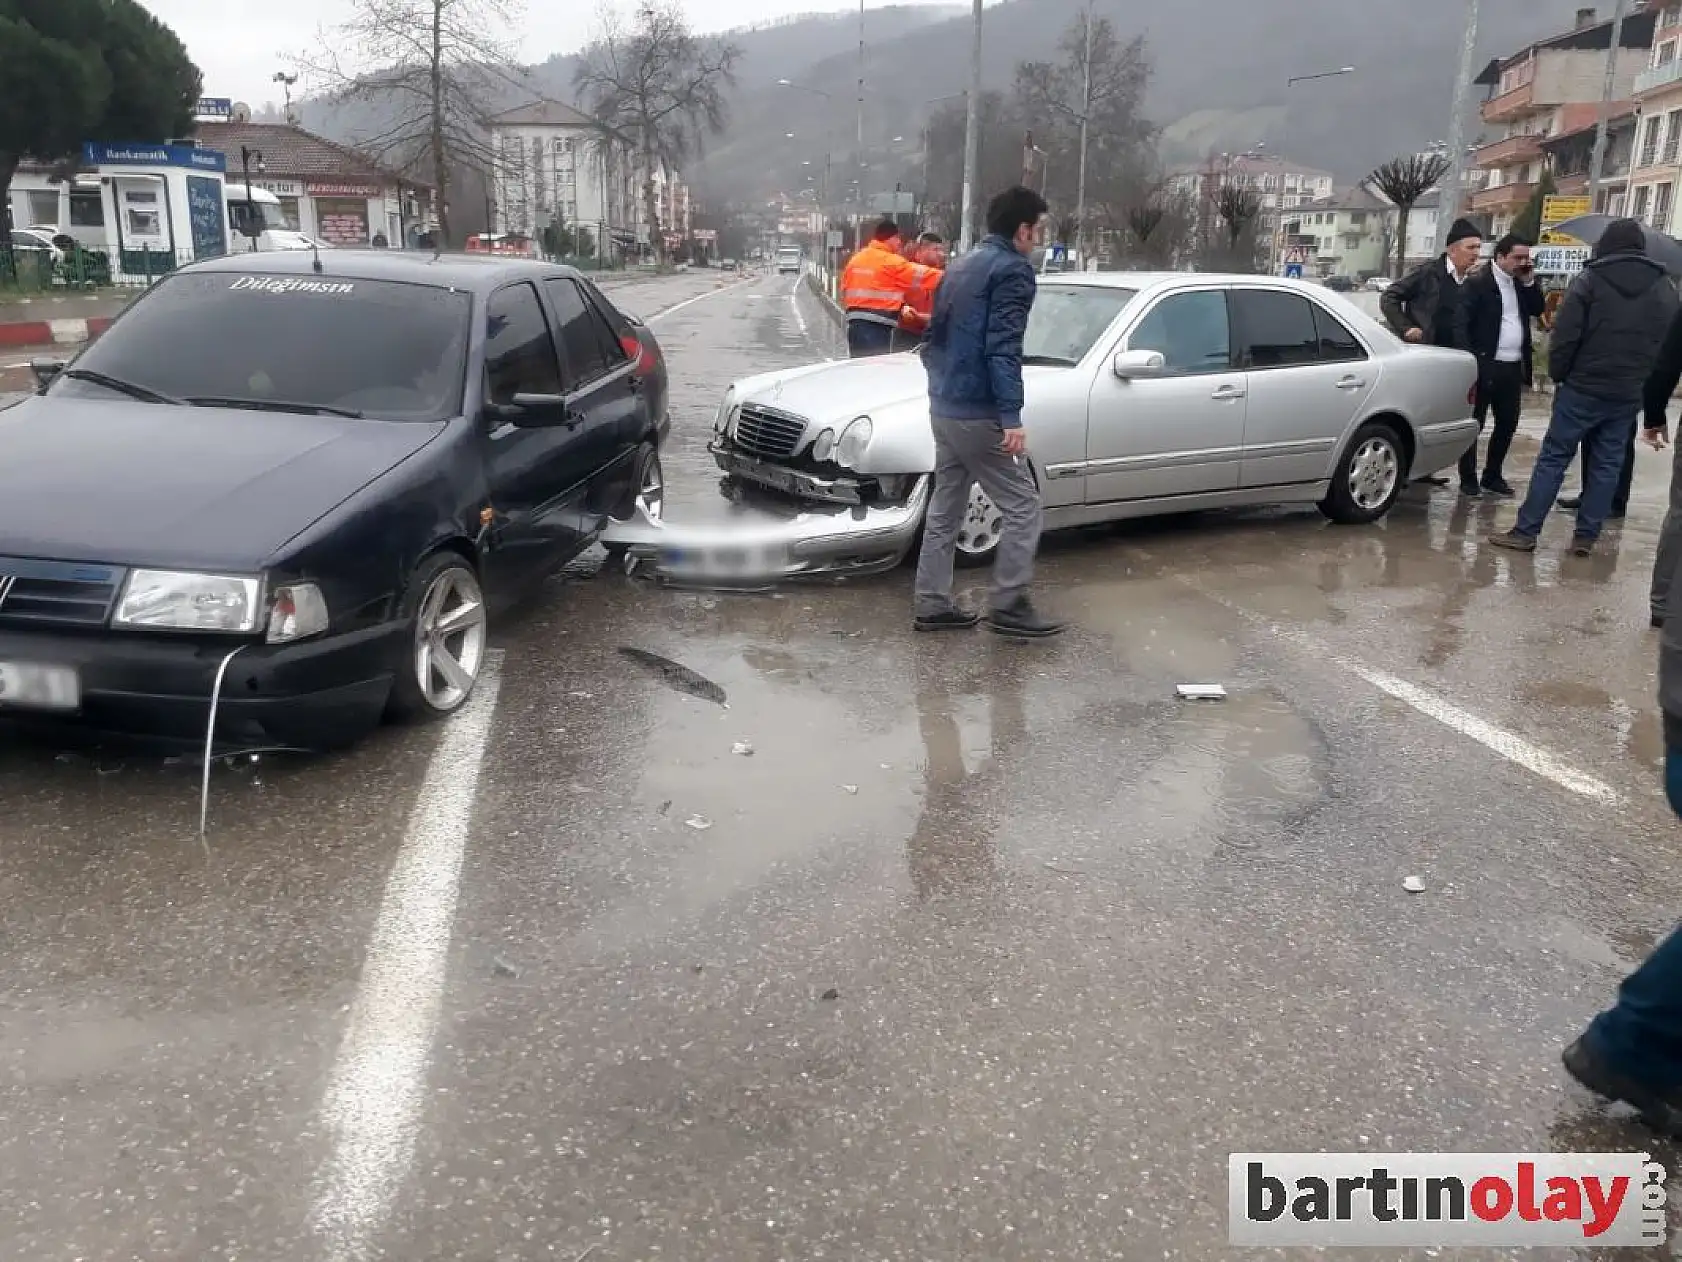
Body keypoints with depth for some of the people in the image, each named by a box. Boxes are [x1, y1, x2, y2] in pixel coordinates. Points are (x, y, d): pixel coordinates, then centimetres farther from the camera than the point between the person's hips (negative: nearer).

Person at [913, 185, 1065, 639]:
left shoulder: (961, 266, 17)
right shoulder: (1012, 269, -11)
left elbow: (934, 337, 22)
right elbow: (1003, 348, -21)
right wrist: (1011, 416, -25)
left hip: (944, 408, 9)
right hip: (977, 413, -9)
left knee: (945, 508, 13)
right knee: (1022, 508, -2)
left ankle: (932, 605, 16)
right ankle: (1008, 605, -1)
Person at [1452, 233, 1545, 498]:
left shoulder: (1522, 283, 14)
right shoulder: (1477, 282, -7)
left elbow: (1539, 309, 14)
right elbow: (1460, 323, -12)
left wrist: (1529, 281, 2)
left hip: (1513, 367, 7)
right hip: (1485, 366, -7)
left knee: (1508, 424, 11)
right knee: (1474, 424, 1)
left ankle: (1492, 477, 22)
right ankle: (1468, 479, 8)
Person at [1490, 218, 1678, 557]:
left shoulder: (1590, 280, -6)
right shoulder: (1666, 290, 9)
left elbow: (1565, 336, -11)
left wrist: (1558, 374, 0)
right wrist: (1647, 385, 15)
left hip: (1583, 388, -4)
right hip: (1630, 394, 4)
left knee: (1553, 458, -1)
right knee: (1607, 464, 8)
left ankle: (1525, 531, -3)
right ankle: (1586, 536, 9)